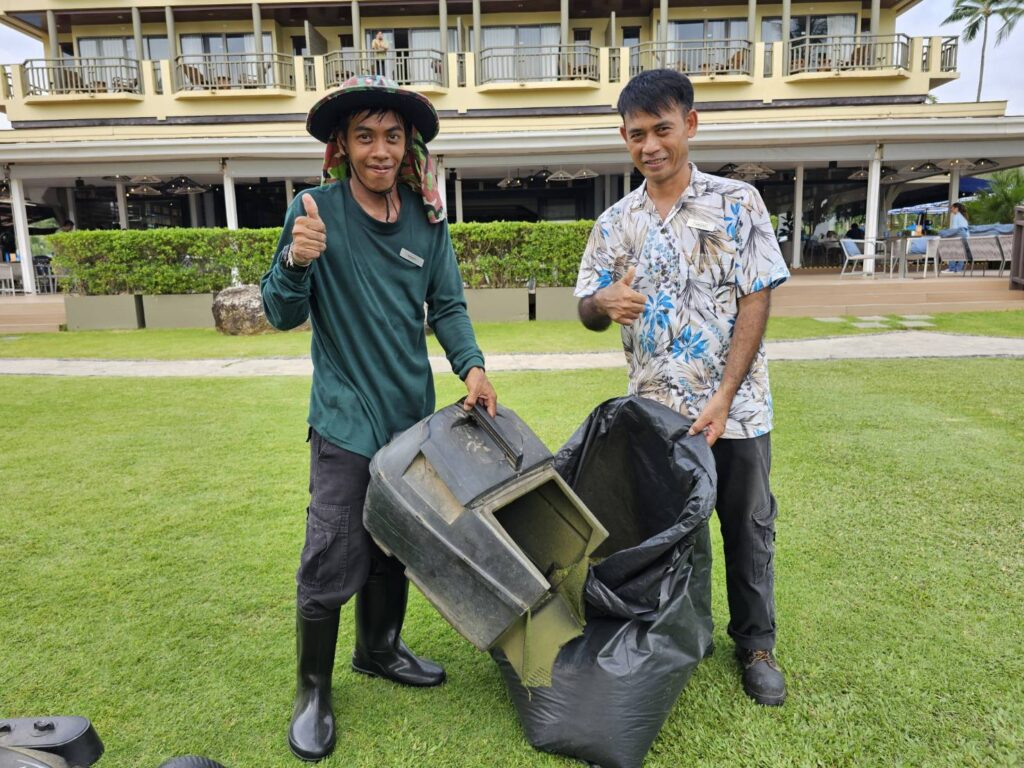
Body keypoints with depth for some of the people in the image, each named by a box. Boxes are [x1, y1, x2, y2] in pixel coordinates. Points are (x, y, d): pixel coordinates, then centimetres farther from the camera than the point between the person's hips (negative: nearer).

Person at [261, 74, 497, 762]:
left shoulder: (427, 217, 3)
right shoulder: (317, 210, -9)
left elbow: (447, 305, 6)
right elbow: (283, 315, -9)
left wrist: (472, 365, -10)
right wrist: (297, 261, -29)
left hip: (413, 413, 5)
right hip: (346, 418, -4)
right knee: (331, 563, -1)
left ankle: (379, 648, 42)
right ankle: (314, 689, 24)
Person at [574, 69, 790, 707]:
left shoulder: (737, 203, -4)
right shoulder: (615, 224, 4)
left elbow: (757, 301, -8)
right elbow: (588, 312, 6)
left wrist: (722, 398, -16)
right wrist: (604, 303, -20)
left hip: (736, 405, -2)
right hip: (654, 409, 2)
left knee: (748, 527, 11)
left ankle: (756, 644, 32)